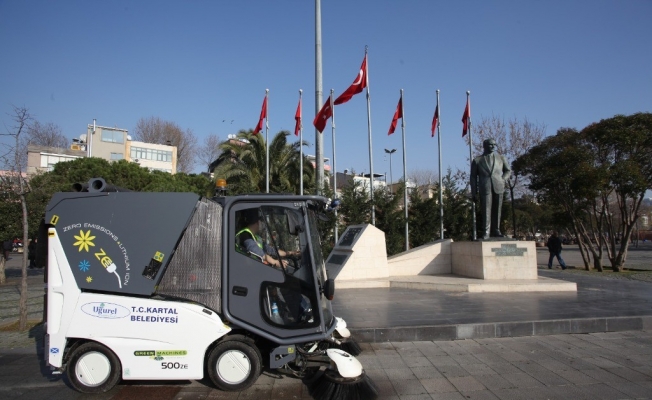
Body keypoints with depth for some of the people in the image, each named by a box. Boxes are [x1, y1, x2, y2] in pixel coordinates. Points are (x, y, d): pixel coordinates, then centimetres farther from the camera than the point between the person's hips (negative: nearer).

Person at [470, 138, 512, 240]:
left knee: (496, 210, 2)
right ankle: (486, 232, -7)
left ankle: (495, 231, 9)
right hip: (485, 188, -2)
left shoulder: (501, 158, 16)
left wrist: (502, 179, 2)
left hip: (498, 187, 2)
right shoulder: (477, 160, 10)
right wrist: (474, 192, -1)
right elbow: (473, 177, 7)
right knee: (486, 210, -8)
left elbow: (508, 170, 22)